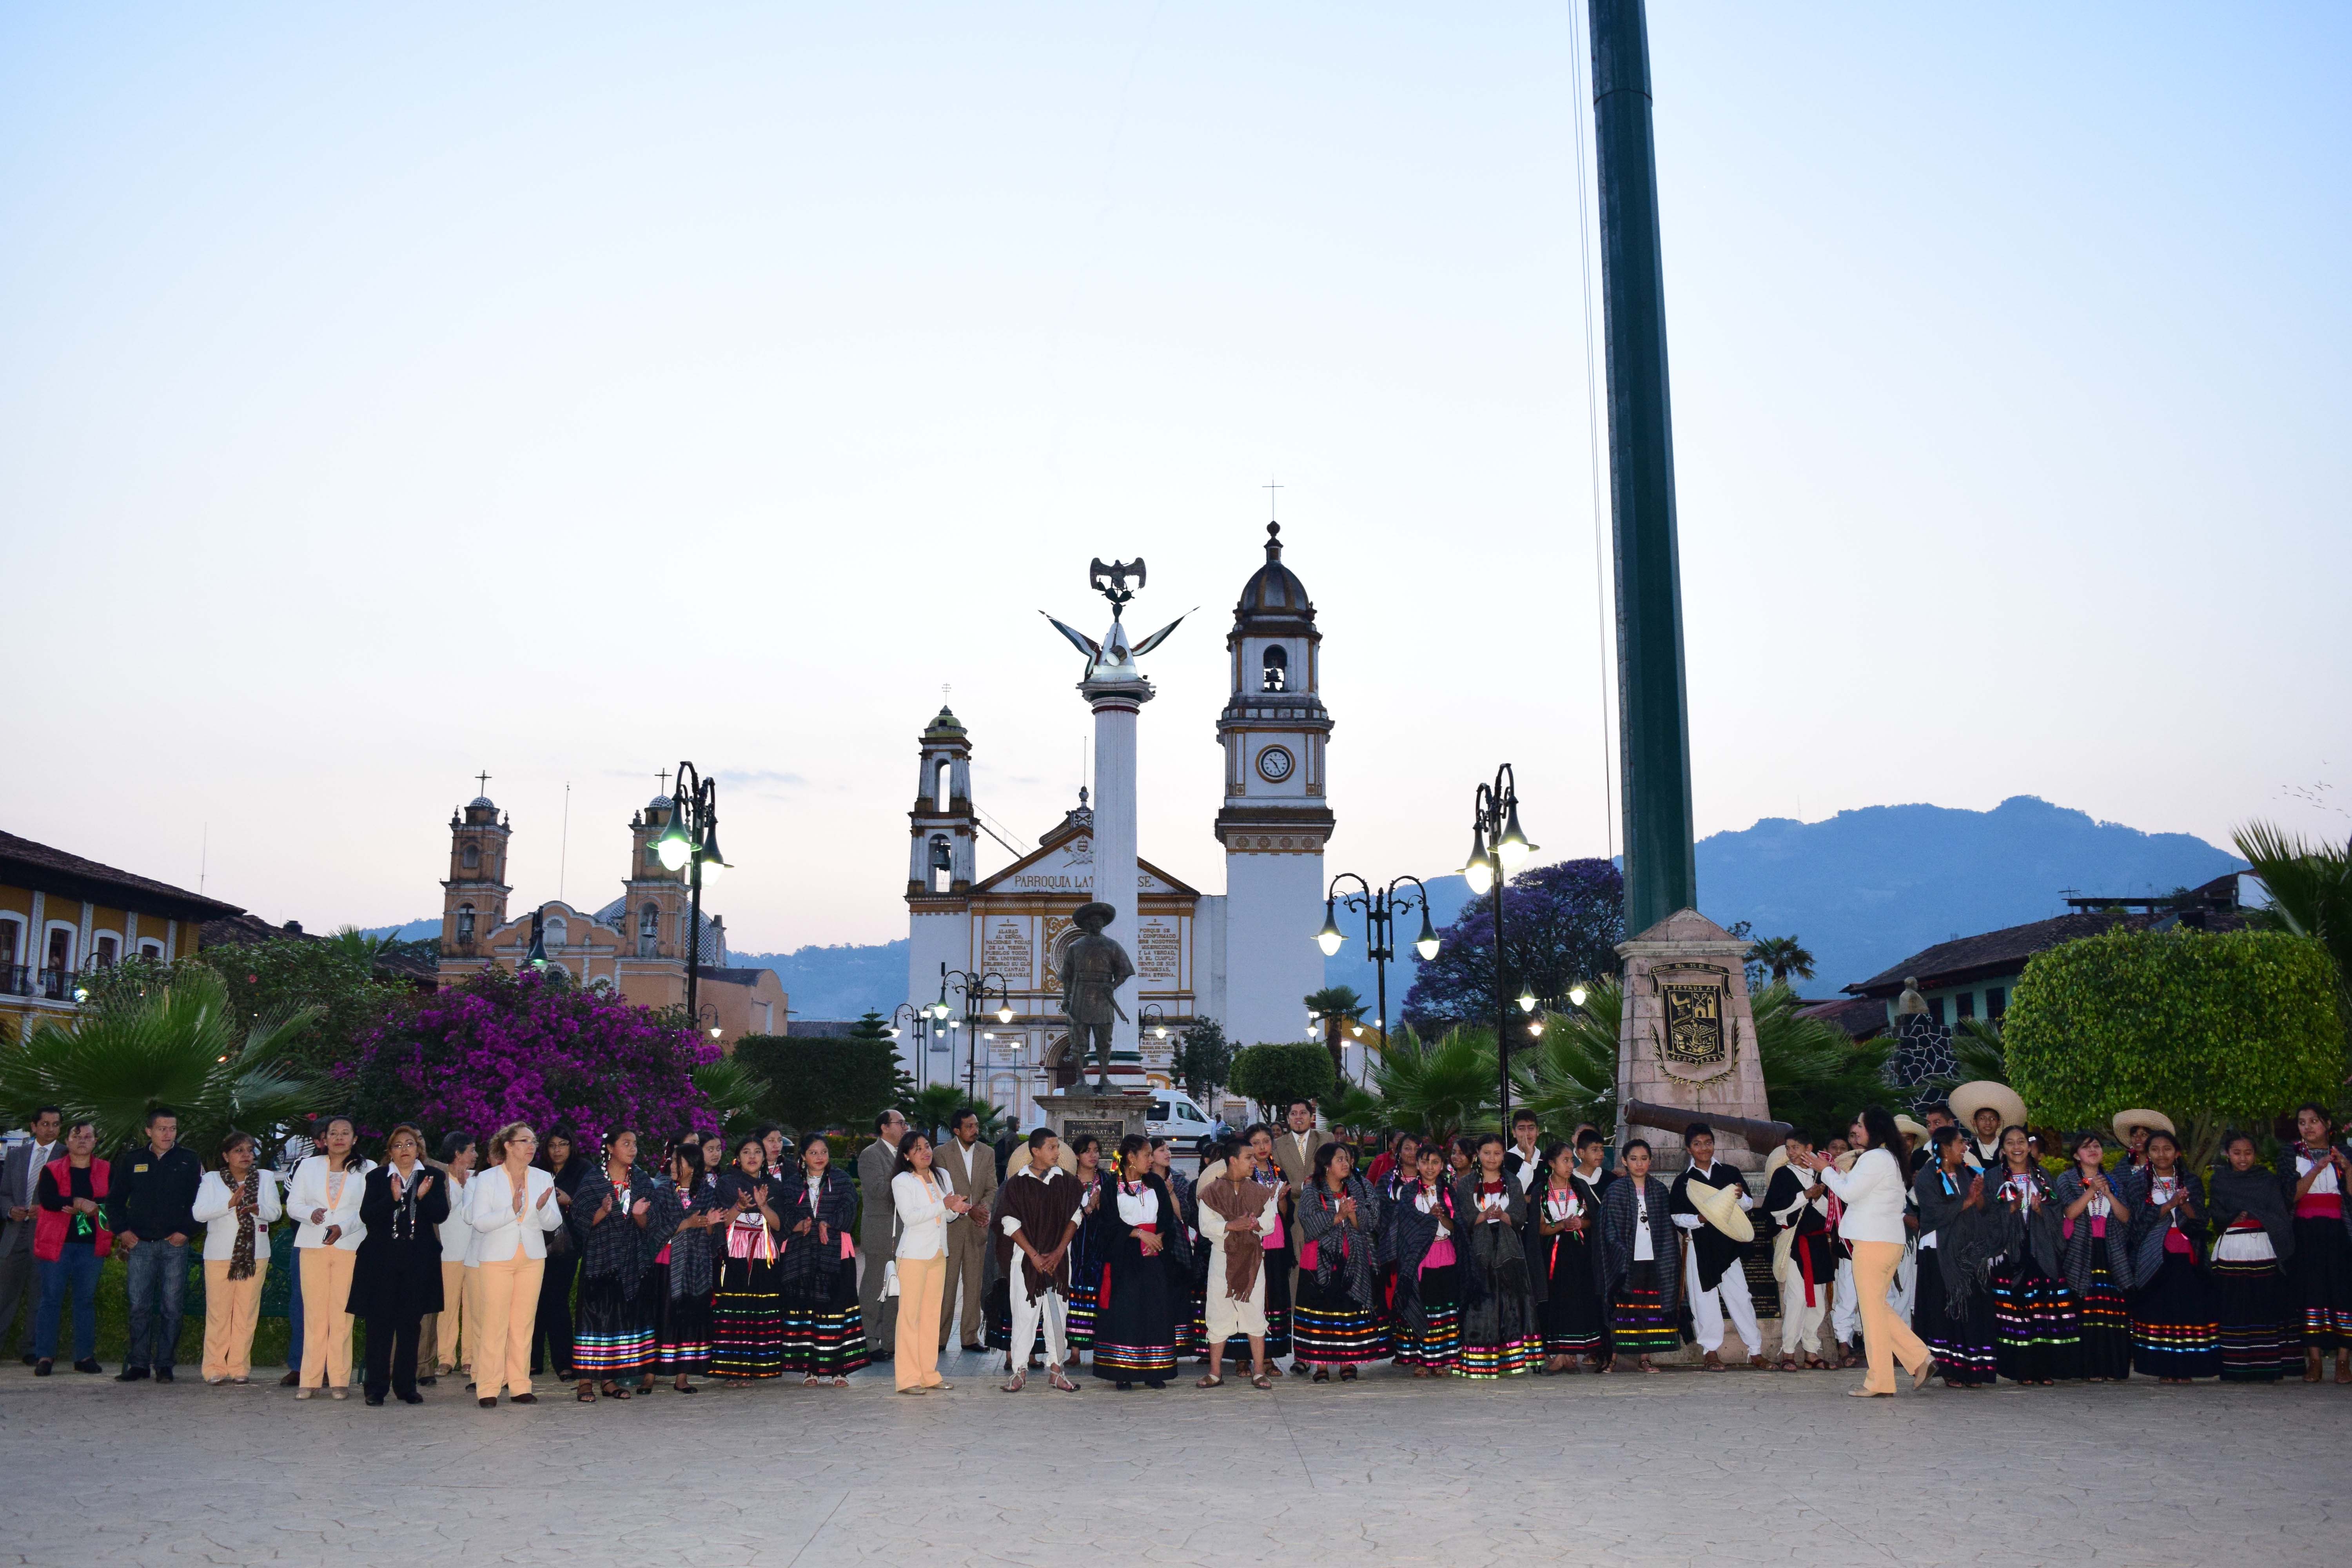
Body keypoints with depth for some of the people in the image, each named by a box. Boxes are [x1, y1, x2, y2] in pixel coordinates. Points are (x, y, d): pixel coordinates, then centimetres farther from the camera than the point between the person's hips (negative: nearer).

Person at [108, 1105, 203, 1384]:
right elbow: (115, 1201, 15)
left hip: (175, 1245, -1)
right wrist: (123, 1231, 4)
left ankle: (164, 1365, 5)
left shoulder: (189, 1160, 5)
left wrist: (186, 1231, -4)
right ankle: (139, 1363, 9)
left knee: (171, 1307, -1)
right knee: (139, 1306, 1)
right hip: (140, 1245, 1)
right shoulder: (132, 1160, 9)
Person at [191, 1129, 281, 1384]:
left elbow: (275, 1211, 5)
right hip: (220, 1255, -2)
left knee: (247, 1312, 1)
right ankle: (215, 1369, 4)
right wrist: (230, 1204, -18)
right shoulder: (212, 1179, 6)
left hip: (255, 1255, 2)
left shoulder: (266, 1178, 11)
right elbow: (198, 1213, -6)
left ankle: (239, 1368, 7)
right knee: (218, 1312, -3)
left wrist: (257, 1209, -17)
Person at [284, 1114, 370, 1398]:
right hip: (313, 1247, 2)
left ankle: (339, 1379, 1)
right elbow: (293, 1204, 11)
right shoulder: (308, 1166, 15)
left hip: (350, 1247, -2)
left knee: (342, 1315, -4)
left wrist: (343, 1228, -14)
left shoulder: (367, 1169, 7)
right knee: (314, 1313, -1)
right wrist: (311, 1213, -10)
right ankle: (310, 1379, 4)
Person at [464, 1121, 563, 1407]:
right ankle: (488, 1389, 0)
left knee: (524, 1324, 3)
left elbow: (553, 1223, 4)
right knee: (495, 1323, -6)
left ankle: (520, 1386, 9)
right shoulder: (487, 1179, 0)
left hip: (532, 1258, 3)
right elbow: (479, 1221, -10)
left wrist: (543, 1208, -17)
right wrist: (512, 1211, -22)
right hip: (496, 1258, -3)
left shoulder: (543, 1178, 8)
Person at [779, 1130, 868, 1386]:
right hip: (801, 1253, 1)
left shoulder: (842, 1181, 9)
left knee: (836, 1305, -4)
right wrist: (800, 1226, -19)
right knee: (803, 1307, -2)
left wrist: (826, 1225, -16)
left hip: (836, 1253, -1)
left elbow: (848, 1212, -3)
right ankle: (809, 1368, 4)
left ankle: (839, 1368, 0)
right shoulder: (792, 1185, 12)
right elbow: (784, 1216, 0)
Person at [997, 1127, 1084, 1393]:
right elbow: (1011, 1222, -4)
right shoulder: (1017, 1183, -2)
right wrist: (1034, 1255, -10)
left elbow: (1074, 1217, 5)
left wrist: (1059, 1252, -6)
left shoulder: (1065, 1181, 5)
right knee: (1024, 1313, -2)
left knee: (1058, 1312, 3)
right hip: (1026, 1259, -2)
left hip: (1058, 1258, 2)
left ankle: (1055, 1367, 12)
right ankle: (1019, 1369, 6)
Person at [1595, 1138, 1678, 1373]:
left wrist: (1669, 1259, 4)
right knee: (1621, 1307, -4)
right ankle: (1613, 1357, 1)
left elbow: (1668, 1227, 12)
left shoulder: (1659, 1190, 10)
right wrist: (1621, 1255, -11)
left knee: (1650, 1307, 3)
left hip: (1653, 1259, 3)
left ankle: (1645, 1356, 11)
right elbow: (1611, 1228, -2)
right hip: (1626, 1258, -3)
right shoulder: (1616, 1190, 1)